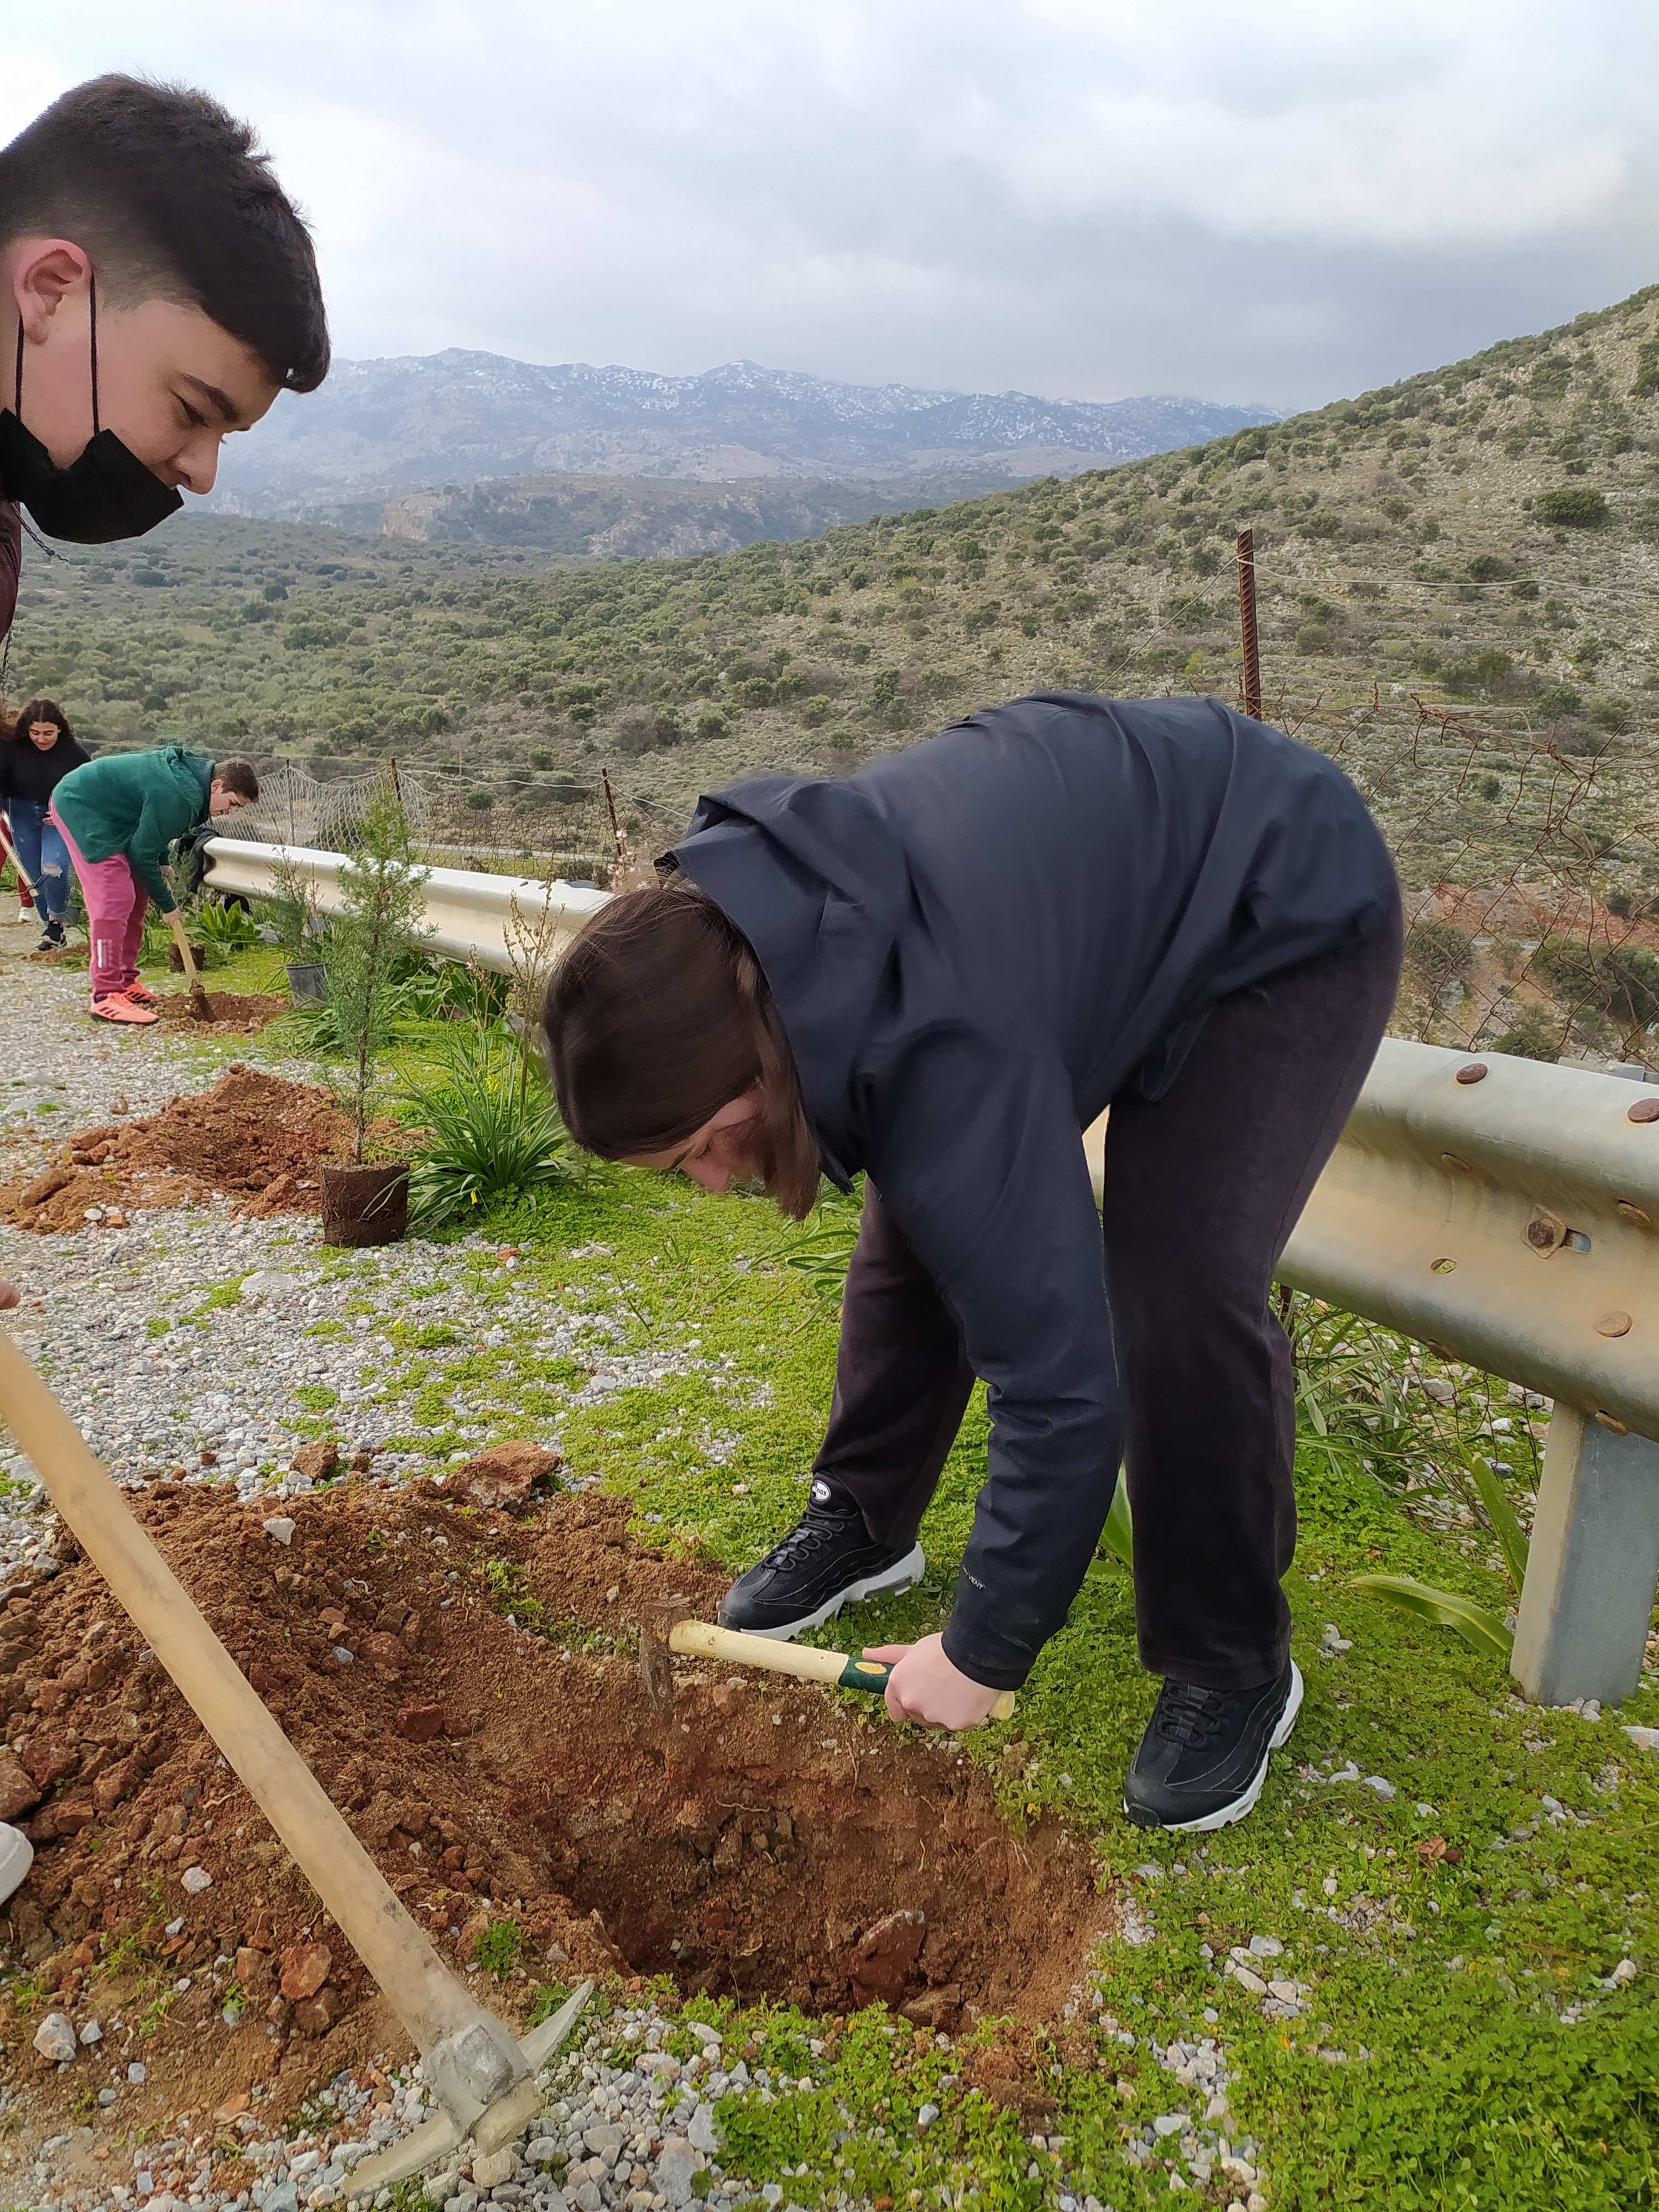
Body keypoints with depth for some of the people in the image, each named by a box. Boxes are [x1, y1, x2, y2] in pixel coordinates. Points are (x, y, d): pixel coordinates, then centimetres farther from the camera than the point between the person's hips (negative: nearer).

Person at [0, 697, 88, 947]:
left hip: (63, 819, -2)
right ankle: (50, 926, 20)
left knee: (53, 869, -21)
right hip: (23, 815, 3)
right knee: (35, 876, 4)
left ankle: (56, 922, 0)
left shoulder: (75, 754, -16)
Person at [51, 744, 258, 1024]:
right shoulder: (178, 798, -29)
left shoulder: (191, 769, 1)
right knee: (113, 899, -17)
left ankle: (124, 981, 19)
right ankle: (105, 996, -18)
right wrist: (167, 903, -9)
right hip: (80, 808, -11)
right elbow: (142, 853, -21)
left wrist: (162, 862, 9)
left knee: (137, 896, 11)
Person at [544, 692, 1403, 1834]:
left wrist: (984, 1653, -22)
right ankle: (863, 1524, 26)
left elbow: (1061, 1385, -35)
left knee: (1180, 1294, -21)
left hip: (1293, 916, -8)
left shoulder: (947, 1058, -41)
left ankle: (1234, 1669, 3)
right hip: (1096, 872, 8)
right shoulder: (732, 918, -18)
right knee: (915, 1219, 5)